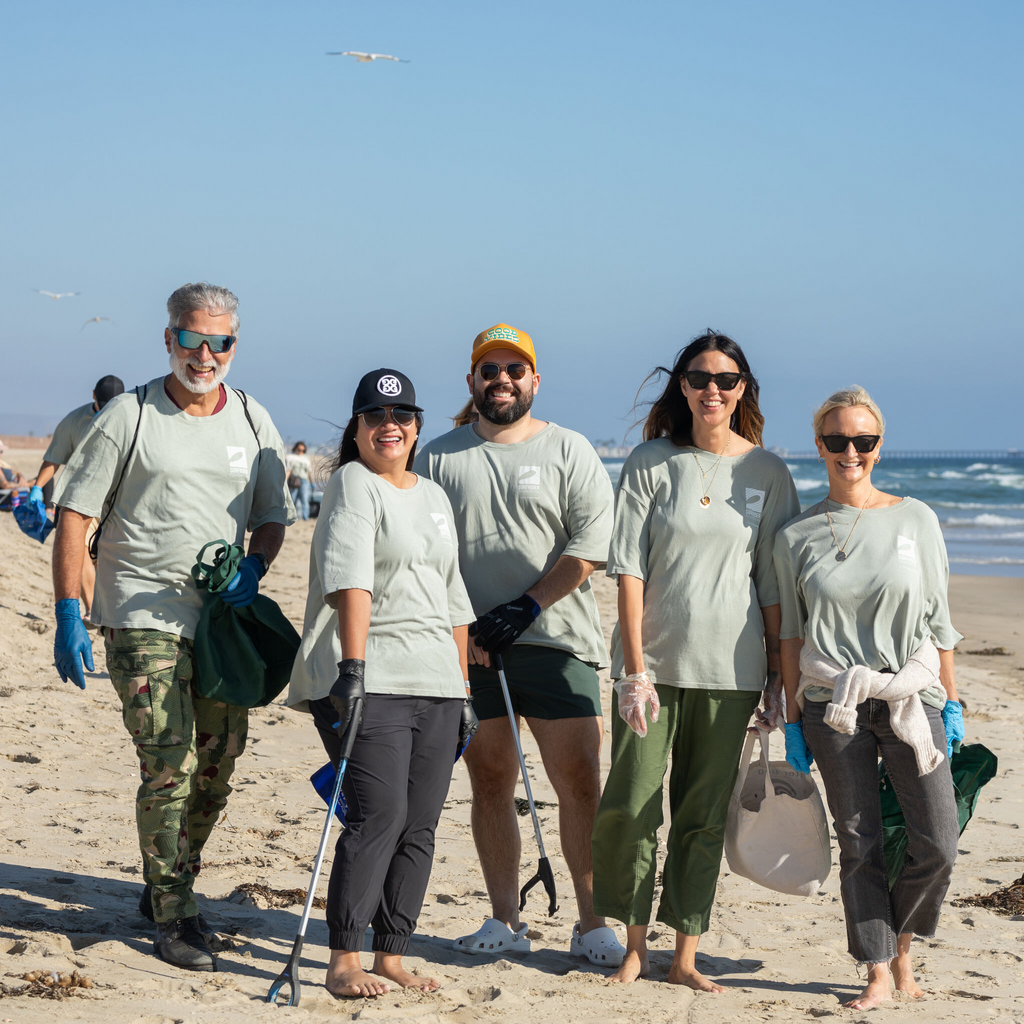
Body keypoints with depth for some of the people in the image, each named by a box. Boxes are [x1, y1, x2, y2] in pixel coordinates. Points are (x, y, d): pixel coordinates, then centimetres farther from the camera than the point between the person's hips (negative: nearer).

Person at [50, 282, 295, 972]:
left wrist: (254, 567, -6)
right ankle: (173, 914, -1)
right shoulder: (131, 417, -2)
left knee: (217, 768, 9)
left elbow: (273, 518, 16)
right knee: (170, 766, -11)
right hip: (143, 613, -4)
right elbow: (74, 514, -2)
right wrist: (69, 616, -9)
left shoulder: (253, 422, 9)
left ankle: (170, 886, 28)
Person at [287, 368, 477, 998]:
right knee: (379, 815, -15)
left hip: (435, 684, 7)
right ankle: (344, 962, -11)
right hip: (368, 681, -7)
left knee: (420, 826, 4)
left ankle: (392, 957, 11)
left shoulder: (434, 497, 21)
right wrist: (354, 665, -27)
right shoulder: (352, 485, -2)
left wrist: (464, 690, 22)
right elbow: (350, 579, -16)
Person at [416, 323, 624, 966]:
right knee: (490, 781, 5)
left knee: (580, 780, -6)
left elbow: (591, 544, -3)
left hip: (556, 640, -2)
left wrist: (526, 606, -11)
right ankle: (506, 920, 12)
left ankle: (593, 924, -1)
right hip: (470, 646, 2)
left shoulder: (569, 451, 6)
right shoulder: (440, 458, 12)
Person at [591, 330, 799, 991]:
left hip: (729, 669, 1)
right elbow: (629, 569, -3)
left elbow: (774, 583, 6)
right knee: (631, 807, -3)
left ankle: (686, 956, 14)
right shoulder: (651, 463, 0)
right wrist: (635, 669, -10)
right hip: (653, 662, -1)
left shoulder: (767, 473, 4)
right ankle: (635, 946, 13)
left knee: (705, 814, 6)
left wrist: (778, 675, 3)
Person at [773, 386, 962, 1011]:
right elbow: (791, 633, 8)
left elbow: (940, 619, 7)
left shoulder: (915, 519, 4)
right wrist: (793, 718, 5)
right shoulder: (797, 535, 5)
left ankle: (901, 942, 20)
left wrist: (952, 702, 4)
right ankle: (879, 972, 10)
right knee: (860, 843, 1)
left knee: (938, 843, -5)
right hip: (833, 703, 0)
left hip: (911, 696, 0)